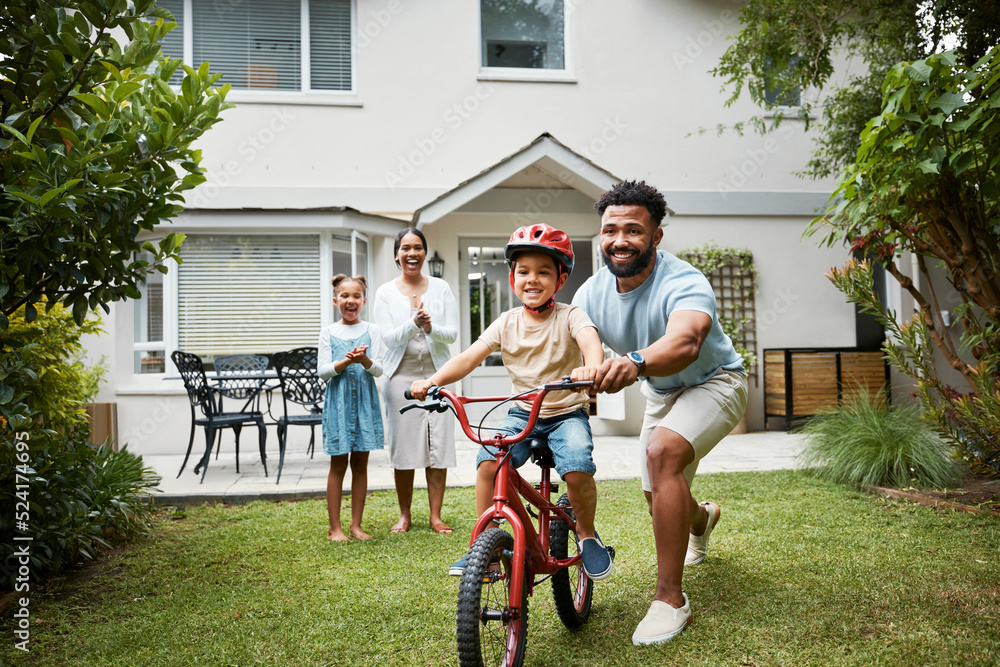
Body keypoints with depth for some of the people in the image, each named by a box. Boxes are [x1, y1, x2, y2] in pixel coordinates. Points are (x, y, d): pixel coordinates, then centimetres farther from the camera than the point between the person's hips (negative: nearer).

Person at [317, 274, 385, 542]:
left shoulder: (371, 330, 6)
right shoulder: (329, 332, 4)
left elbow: (378, 369, 0)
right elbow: (322, 371, -2)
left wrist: (364, 360, -21)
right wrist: (346, 362, -18)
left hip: (365, 401, 1)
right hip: (338, 401, -1)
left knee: (360, 464, 5)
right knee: (338, 464, 1)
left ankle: (356, 524, 14)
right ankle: (334, 527, 8)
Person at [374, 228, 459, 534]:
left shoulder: (441, 288, 7)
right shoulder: (386, 293, 5)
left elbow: (452, 333, 1)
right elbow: (388, 337, -3)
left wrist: (430, 328, -20)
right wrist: (413, 324, -22)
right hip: (401, 375, 0)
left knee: (438, 447, -1)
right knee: (403, 447, 2)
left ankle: (436, 515, 12)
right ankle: (404, 515, 17)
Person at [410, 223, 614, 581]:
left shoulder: (569, 317, -9)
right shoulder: (507, 323, 1)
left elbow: (590, 340, -30)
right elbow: (470, 357, -8)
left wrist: (591, 367, -55)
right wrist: (433, 380, -25)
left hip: (567, 413, -3)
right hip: (522, 413, 3)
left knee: (577, 469, -28)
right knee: (488, 462, -22)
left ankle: (587, 534, 2)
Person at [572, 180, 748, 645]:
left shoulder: (683, 283, -34)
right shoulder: (593, 292, -15)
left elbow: (684, 341, -55)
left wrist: (636, 362, -75)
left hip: (712, 383, -6)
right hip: (661, 393, 6)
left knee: (662, 450, -34)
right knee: (660, 501, 12)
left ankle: (670, 599, -24)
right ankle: (702, 518, 54)